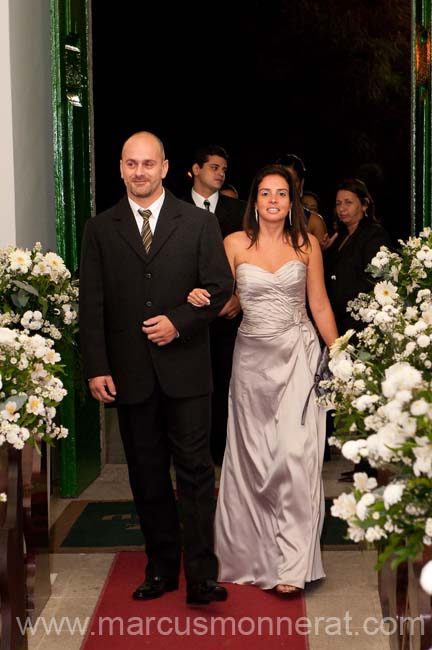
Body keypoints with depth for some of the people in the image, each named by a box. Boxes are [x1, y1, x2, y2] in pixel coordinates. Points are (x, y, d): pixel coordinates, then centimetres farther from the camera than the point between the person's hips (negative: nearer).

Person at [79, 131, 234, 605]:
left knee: (195, 471, -3)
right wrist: (96, 368, -5)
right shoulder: (100, 229, 7)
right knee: (147, 475, 9)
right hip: (129, 373, 2)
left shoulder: (198, 223, 4)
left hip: (185, 369, -2)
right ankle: (161, 569, 21)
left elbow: (221, 287, 2)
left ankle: (201, 575, 2)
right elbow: (91, 304, 3)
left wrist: (179, 322, -13)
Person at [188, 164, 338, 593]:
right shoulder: (235, 244, 3)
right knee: (253, 456, 9)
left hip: (298, 355, -1)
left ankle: (291, 562, -3)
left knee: (295, 453, -10)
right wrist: (200, 298, -19)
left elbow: (320, 306, 7)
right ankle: (256, 553, 24)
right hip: (253, 356, 1)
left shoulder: (307, 244, 4)